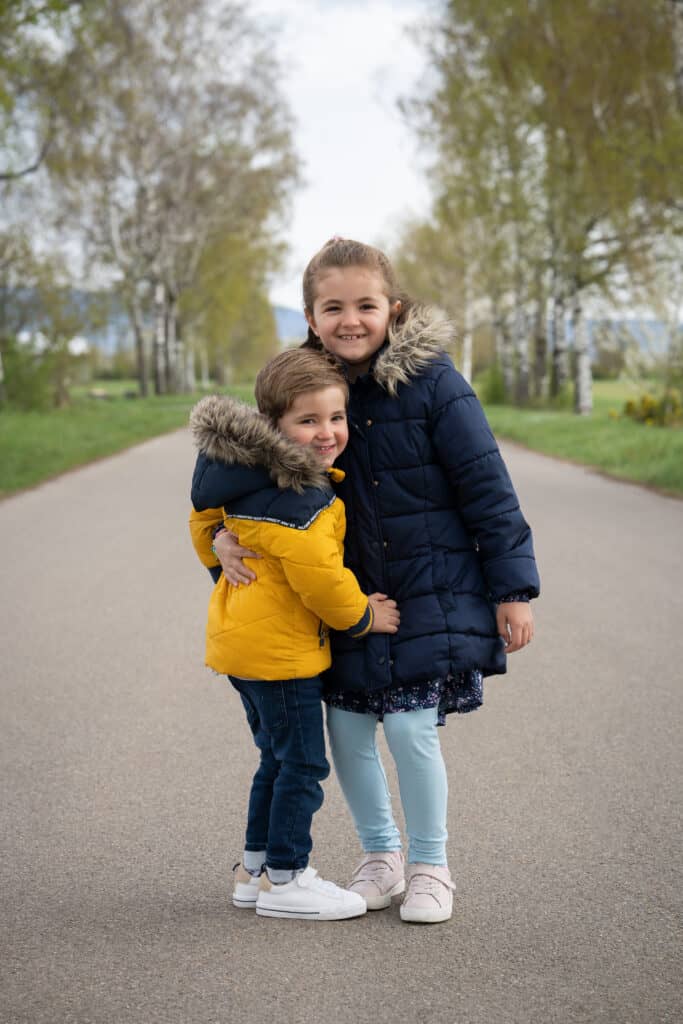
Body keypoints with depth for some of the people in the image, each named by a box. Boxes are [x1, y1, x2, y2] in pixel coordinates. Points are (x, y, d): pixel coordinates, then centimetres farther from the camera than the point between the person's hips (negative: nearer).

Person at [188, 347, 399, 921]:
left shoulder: (250, 476, 7)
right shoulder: (299, 498, -23)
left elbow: (206, 523, 21)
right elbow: (317, 575, -27)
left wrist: (231, 574, 33)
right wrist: (363, 616, -10)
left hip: (242, 636, 10)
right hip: (280, 649, -10)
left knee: (279, 758, 20)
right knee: (303, 763, 0)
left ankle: (255, 870, 28)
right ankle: (285, 881, 7)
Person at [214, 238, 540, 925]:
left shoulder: (432, 382, -13)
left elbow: (487, 489, -10)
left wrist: (512, 589, -9)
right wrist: (226, 536, -10)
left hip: (432, 595, -4)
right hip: (348, 601, 5)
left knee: (410, 726, -9)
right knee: (347, 729, 7)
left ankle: (429, 866, 14)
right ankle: (380, 855, 30)